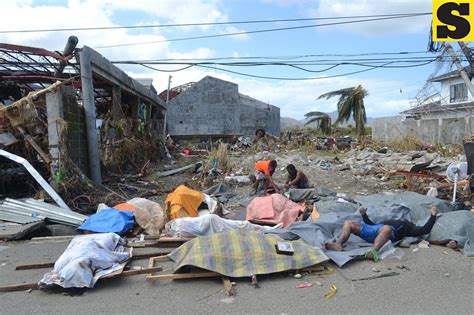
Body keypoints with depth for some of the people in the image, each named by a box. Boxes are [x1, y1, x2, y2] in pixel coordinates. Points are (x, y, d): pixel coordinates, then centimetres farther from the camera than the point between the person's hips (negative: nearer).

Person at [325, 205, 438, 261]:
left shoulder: (410, 227, 31)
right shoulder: (395, 222, 46)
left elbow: (425, 230, 14)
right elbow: (371, 224, 45)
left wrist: (433, 215, 13)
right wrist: (364, 214, 35)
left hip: (390, 231, -6)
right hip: (373, 229, 6)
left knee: (385, 228, -44)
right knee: (348, 223, -14)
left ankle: (374, 252, -63)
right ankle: (338, 244, -36)